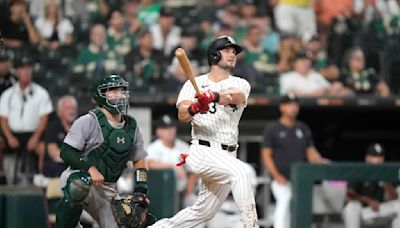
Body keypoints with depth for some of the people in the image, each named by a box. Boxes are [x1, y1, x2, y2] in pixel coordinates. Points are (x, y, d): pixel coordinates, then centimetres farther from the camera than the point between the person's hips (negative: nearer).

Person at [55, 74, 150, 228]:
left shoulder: (131, 126, 9)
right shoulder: (88, 121, -10)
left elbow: (139, 160, 17)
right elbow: (66, 152, -13)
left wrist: (141, 190, 4)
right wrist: (90, 168, -26)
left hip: (107, 189, 6)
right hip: (79, 176, -6)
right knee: (79, 186, -42)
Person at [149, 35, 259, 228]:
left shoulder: (240, 84, 8)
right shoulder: (194, 84, 5)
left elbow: (236, 96, -18)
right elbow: (182, 116, -12)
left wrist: (212, 96, -39)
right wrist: (194, 108, -36)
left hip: (227, 156, 4)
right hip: (203, 152, -4)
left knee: (203, 212, 10)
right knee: (240, 172, -31)